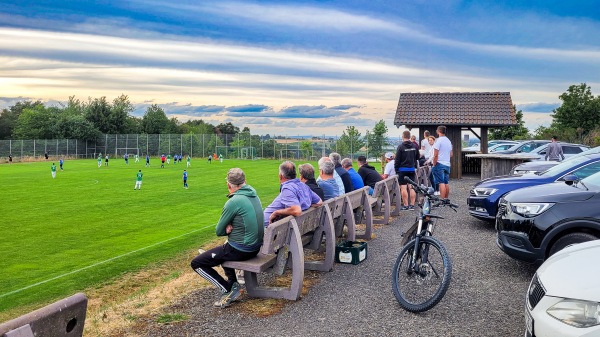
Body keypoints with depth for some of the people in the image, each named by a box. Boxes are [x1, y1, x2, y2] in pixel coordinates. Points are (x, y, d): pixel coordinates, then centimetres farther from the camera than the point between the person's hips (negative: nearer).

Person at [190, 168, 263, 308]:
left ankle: (229, 290, -6)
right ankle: (232, 281, 27)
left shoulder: (234, 202, -21)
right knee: (225, 248, 36)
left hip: (240, 251, -9)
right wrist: (231, 228, -6)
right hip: (256, 247, 9)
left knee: (196, 263, 0)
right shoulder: (253, 194, 3)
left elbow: (218, 231, -11)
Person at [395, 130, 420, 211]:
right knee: (411, 187, 7)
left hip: (403, 169, -5)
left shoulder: (401, 146, -10)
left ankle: (406, 205, -3)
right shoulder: (415, 146, 7)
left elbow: (397, 160, -9)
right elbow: (417, 158, 16)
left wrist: (396, 169, -1)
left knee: (403, 188, -2)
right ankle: (412, 205, 8)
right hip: (412, 169, 5)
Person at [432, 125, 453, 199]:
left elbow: (435, 155, -15)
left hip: (440, 163, -8)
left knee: (441, 182, -10)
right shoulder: (449, 141, 15)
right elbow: (451, 154, 20)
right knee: (446, 183, 11)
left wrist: (434, 164, -9)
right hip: (447, 164, 8)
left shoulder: (438, 140, -11)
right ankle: (446, 199, 15)